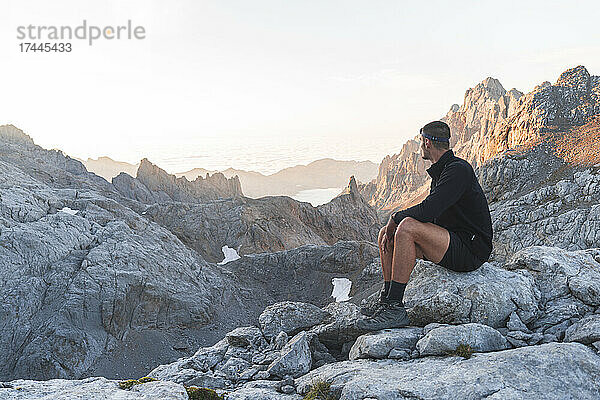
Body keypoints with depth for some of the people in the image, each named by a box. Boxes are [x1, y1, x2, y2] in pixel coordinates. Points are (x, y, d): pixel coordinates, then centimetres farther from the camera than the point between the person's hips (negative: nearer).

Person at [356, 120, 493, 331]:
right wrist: (393, 226, 1)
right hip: (450, 244, 10)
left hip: (470, 250, -10)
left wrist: (396, 217, -9)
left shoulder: (458, 169, -16)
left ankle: (394, 308, -27)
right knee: (385, 233, 4)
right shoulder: (440, 171, 16)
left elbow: (428, 210, -27)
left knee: (407, 227, -31)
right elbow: (428, 213, 17)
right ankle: (386, 300, 4)